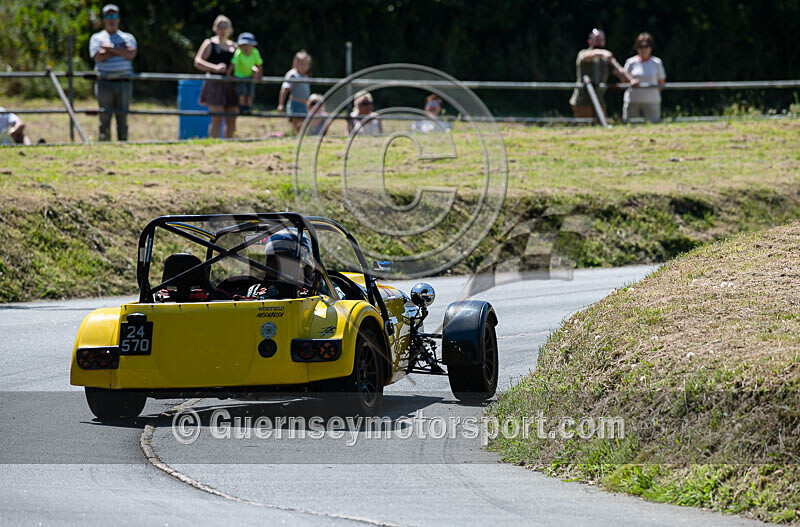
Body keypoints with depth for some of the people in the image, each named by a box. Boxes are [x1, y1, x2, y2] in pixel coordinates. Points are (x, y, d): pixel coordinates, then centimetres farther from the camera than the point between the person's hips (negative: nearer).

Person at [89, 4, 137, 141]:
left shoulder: (127, 37, 14)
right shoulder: (97, 38, 10)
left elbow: (131, 54, -6)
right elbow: (99, 57, -9)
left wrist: (111, 48, -9)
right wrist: (120, 49, -4)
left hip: (124, 83, 2)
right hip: (104, 83, -1)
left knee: (123, 118, 2)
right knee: (105, 118, -4)